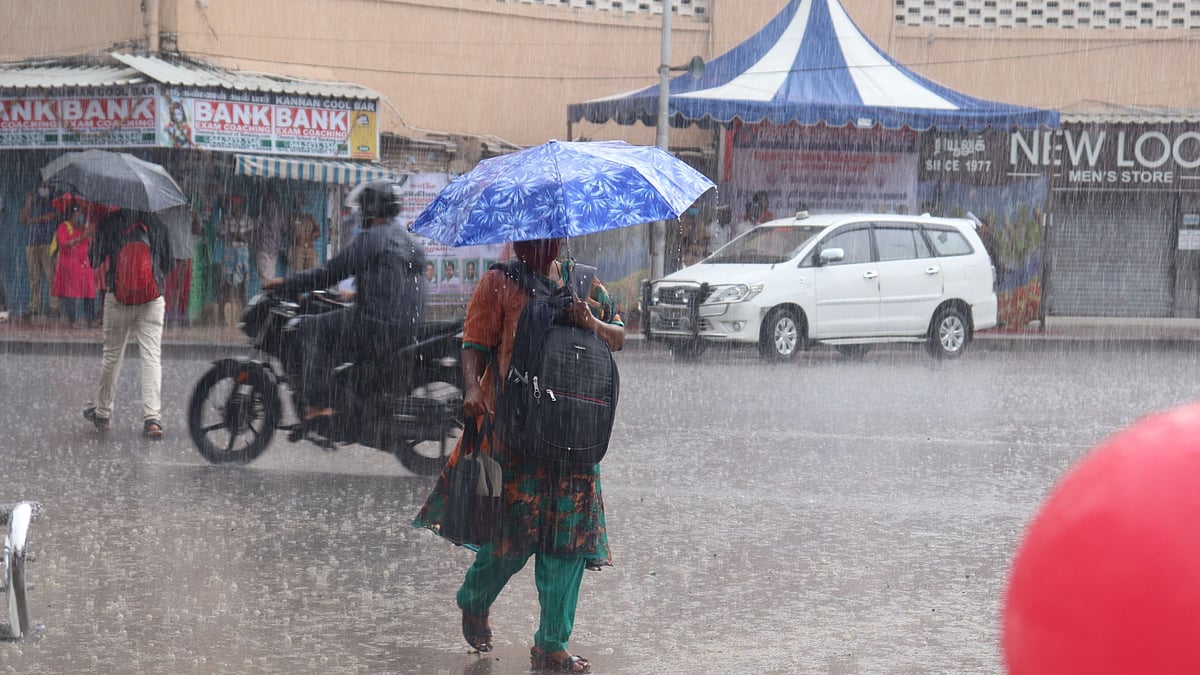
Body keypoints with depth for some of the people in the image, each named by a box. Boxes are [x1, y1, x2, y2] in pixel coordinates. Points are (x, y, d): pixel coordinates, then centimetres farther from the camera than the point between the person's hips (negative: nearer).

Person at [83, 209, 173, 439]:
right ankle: (152, 418, -12)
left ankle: (101, 412, 23)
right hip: (153, 298, 0)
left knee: (112, 355, 13)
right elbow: (169, 263, 12)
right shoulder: (158, 226, 5)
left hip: (118, 297, 0)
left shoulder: (109, 224, -2)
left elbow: (94, 260, 3)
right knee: (152, 357, -2)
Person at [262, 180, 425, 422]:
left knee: (311, 328, 1)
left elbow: (331, 272, -9)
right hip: (408, 331, 10)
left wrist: (285, 283, 0)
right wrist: (357, 293, 39)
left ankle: (317, 404, -8)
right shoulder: (409, 240, 19)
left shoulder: (371, 238, -9)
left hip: (378, 325, -9)